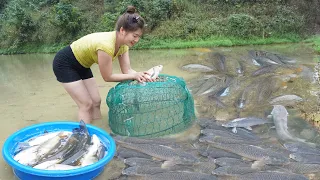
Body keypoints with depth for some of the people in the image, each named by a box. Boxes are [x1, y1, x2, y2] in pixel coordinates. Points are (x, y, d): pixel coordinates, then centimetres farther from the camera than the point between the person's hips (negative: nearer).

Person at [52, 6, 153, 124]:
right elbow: (107, 77, -26)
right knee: (86, 104, -9)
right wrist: (134, 75, -25)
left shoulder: (123, 43, -12)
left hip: (81, 65, 8)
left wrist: (141, 75, -29)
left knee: (96, 102, 6)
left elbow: (127, 70, -10)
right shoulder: (106, 45, -37)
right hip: (64, 64, -8)